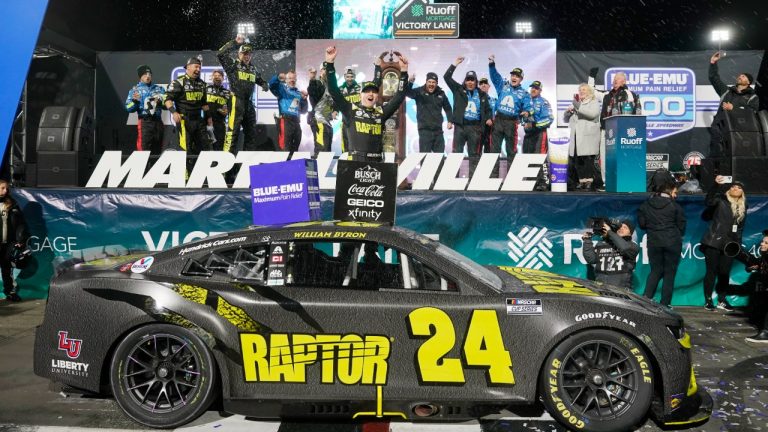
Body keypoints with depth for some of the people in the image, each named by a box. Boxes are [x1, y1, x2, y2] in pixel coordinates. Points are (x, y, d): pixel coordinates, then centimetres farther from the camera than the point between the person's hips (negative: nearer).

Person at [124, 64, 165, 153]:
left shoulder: (159, 89, 16)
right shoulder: (135, 90, 6)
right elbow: (128, 108, -2)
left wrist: (160, 102, -7)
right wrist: (134, 101, -20)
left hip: (158, 122, 4)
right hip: (145, 122, -4)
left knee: (157, 150, 10)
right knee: (144, 149, -12)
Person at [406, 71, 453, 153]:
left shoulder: (441, 93, 8)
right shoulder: (419, 92, -4)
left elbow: (447, 108, 19)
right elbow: (408, 93, -21)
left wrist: (450, 121, 7)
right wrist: (410, 82, -40)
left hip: (438, 129, 4)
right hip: (424, 129, -4)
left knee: (440, 153, 11)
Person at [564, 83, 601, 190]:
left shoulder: (594, 103, 10)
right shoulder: (576, 104, 27)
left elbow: (592, 113, -13)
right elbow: (566, 119, 27)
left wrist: (578, 106, -17)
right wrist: (568, 112, 5)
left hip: (588, 138, -5)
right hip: (576, 138, 5)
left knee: (588, 159, -9)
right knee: (577, 160, -1)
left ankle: (589, 181, -6)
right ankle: (581, 181, 2)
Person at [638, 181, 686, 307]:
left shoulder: (646, 205, 3)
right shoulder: (675, 206, -5)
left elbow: (641, 223, 4)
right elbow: (681, 225, 1)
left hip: (654, 242, 3)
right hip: (672, 243, -3)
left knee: (655, 271, 13)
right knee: (669, 273, 5)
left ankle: (646, 298, -4)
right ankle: (665, 304, 5)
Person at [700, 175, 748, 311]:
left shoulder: (743, 208, 14)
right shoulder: (721, 200, -1)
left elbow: (740, 228, 19)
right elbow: (709, 201, -24)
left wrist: (738, 244, 12)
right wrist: (716, 185, -36)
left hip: (729, 245, 5)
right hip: (713, 242, -5)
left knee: (725, 273, 7)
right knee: (712, 271, -2)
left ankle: (722, 300, 18)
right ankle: (708, 300, 5)